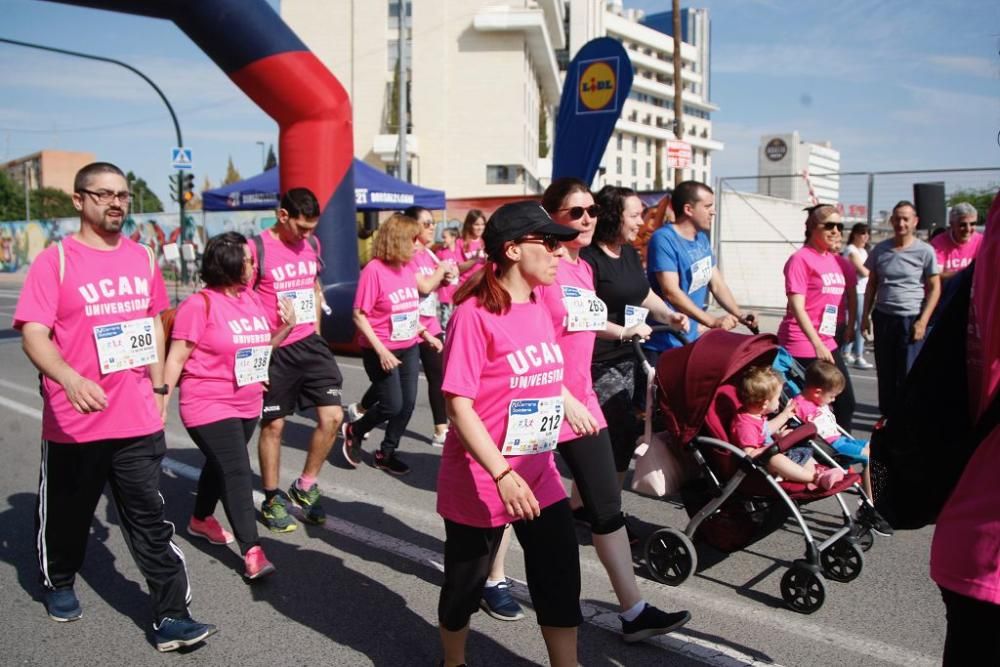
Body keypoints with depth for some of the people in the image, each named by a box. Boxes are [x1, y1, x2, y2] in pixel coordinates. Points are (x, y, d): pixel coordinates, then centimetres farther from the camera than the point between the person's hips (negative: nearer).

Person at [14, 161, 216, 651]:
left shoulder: (142, 258, 7)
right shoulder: (55, 260, -9)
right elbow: (33, 334, -17)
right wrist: (70, 380, -35)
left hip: (138, 419, 3)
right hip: (73, 421, -2)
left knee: (150, 519, 4)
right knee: (68, 512, 18)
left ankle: (170, 617, 7)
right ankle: (58, 583, 45)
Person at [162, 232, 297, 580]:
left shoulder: (252, 298, 6)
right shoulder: (200, 305, -15)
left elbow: (261, 346, 17)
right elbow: (176, 358, -14)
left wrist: (287, 326, 0)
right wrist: (162, 399, -18)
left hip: (248, 405, 8)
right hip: (210, 406, -8)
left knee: (221, 465, 22)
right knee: (237, 473, -13)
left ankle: (201, 519, 44)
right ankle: (252, 551, -12)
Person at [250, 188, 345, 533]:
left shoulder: (312, 244, 7)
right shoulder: (257, 248, -12)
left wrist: (316, 331, 16)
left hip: (310, 344, 6)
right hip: (274, 350, -5)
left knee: (332, 416, 1)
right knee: (273, 424, 6)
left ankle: (304, 489, 20)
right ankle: (272, 500, 23)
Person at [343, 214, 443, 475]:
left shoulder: (408, 267, 4)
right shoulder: (374, 270, -17)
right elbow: (359, 316, -17)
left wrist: (427, 335, 11)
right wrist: (381, 350, -22)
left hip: (409, 348, 7)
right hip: (382, 351, -7)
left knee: (407, 404, 6)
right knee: (392, 405, -4)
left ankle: (386, 454, 23)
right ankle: (354, 431, 23)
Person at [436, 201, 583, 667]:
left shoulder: (539, 309, 5)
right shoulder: (475, 314, -19)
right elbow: (458, 405, -22)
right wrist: (502, 475, -27)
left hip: (539, 477, 6)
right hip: (481, 482, -6)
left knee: (560, 579, 9)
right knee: (465, 584, 13)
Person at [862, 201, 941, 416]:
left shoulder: (924, 251, -4)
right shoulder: (880, 250, 7)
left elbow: (934, 288, -2)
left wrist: (922, 321, -9)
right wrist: (865, 315, 10)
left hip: (911, 319, -4)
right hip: (883, 317, 4)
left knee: (907, 374, -2)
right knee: (885, 372, 9)